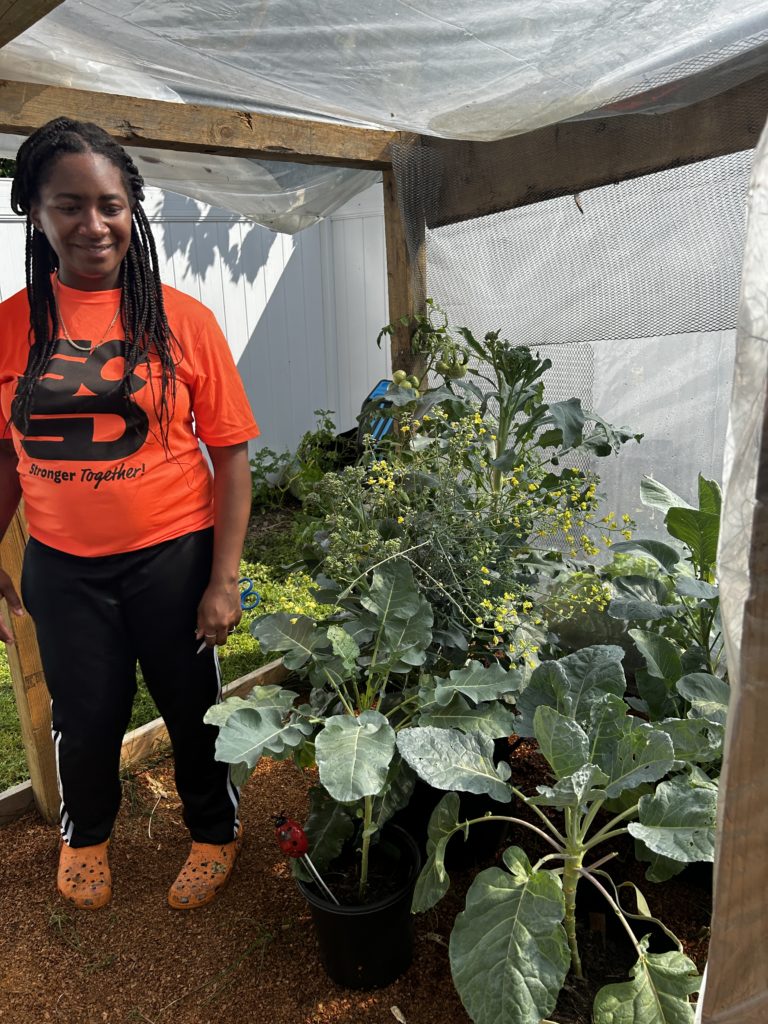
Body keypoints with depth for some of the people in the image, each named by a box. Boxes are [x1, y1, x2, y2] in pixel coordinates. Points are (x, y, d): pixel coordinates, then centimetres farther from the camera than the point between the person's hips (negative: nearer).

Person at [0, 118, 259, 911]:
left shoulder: (182, 320, -8)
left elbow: (230, 455, -8)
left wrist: (224, 579, -11)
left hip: (173, 557, -1)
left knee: (193, 710, 14)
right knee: (84, 721, 18)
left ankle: (214, 833, 44)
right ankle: (84, 836, 50)